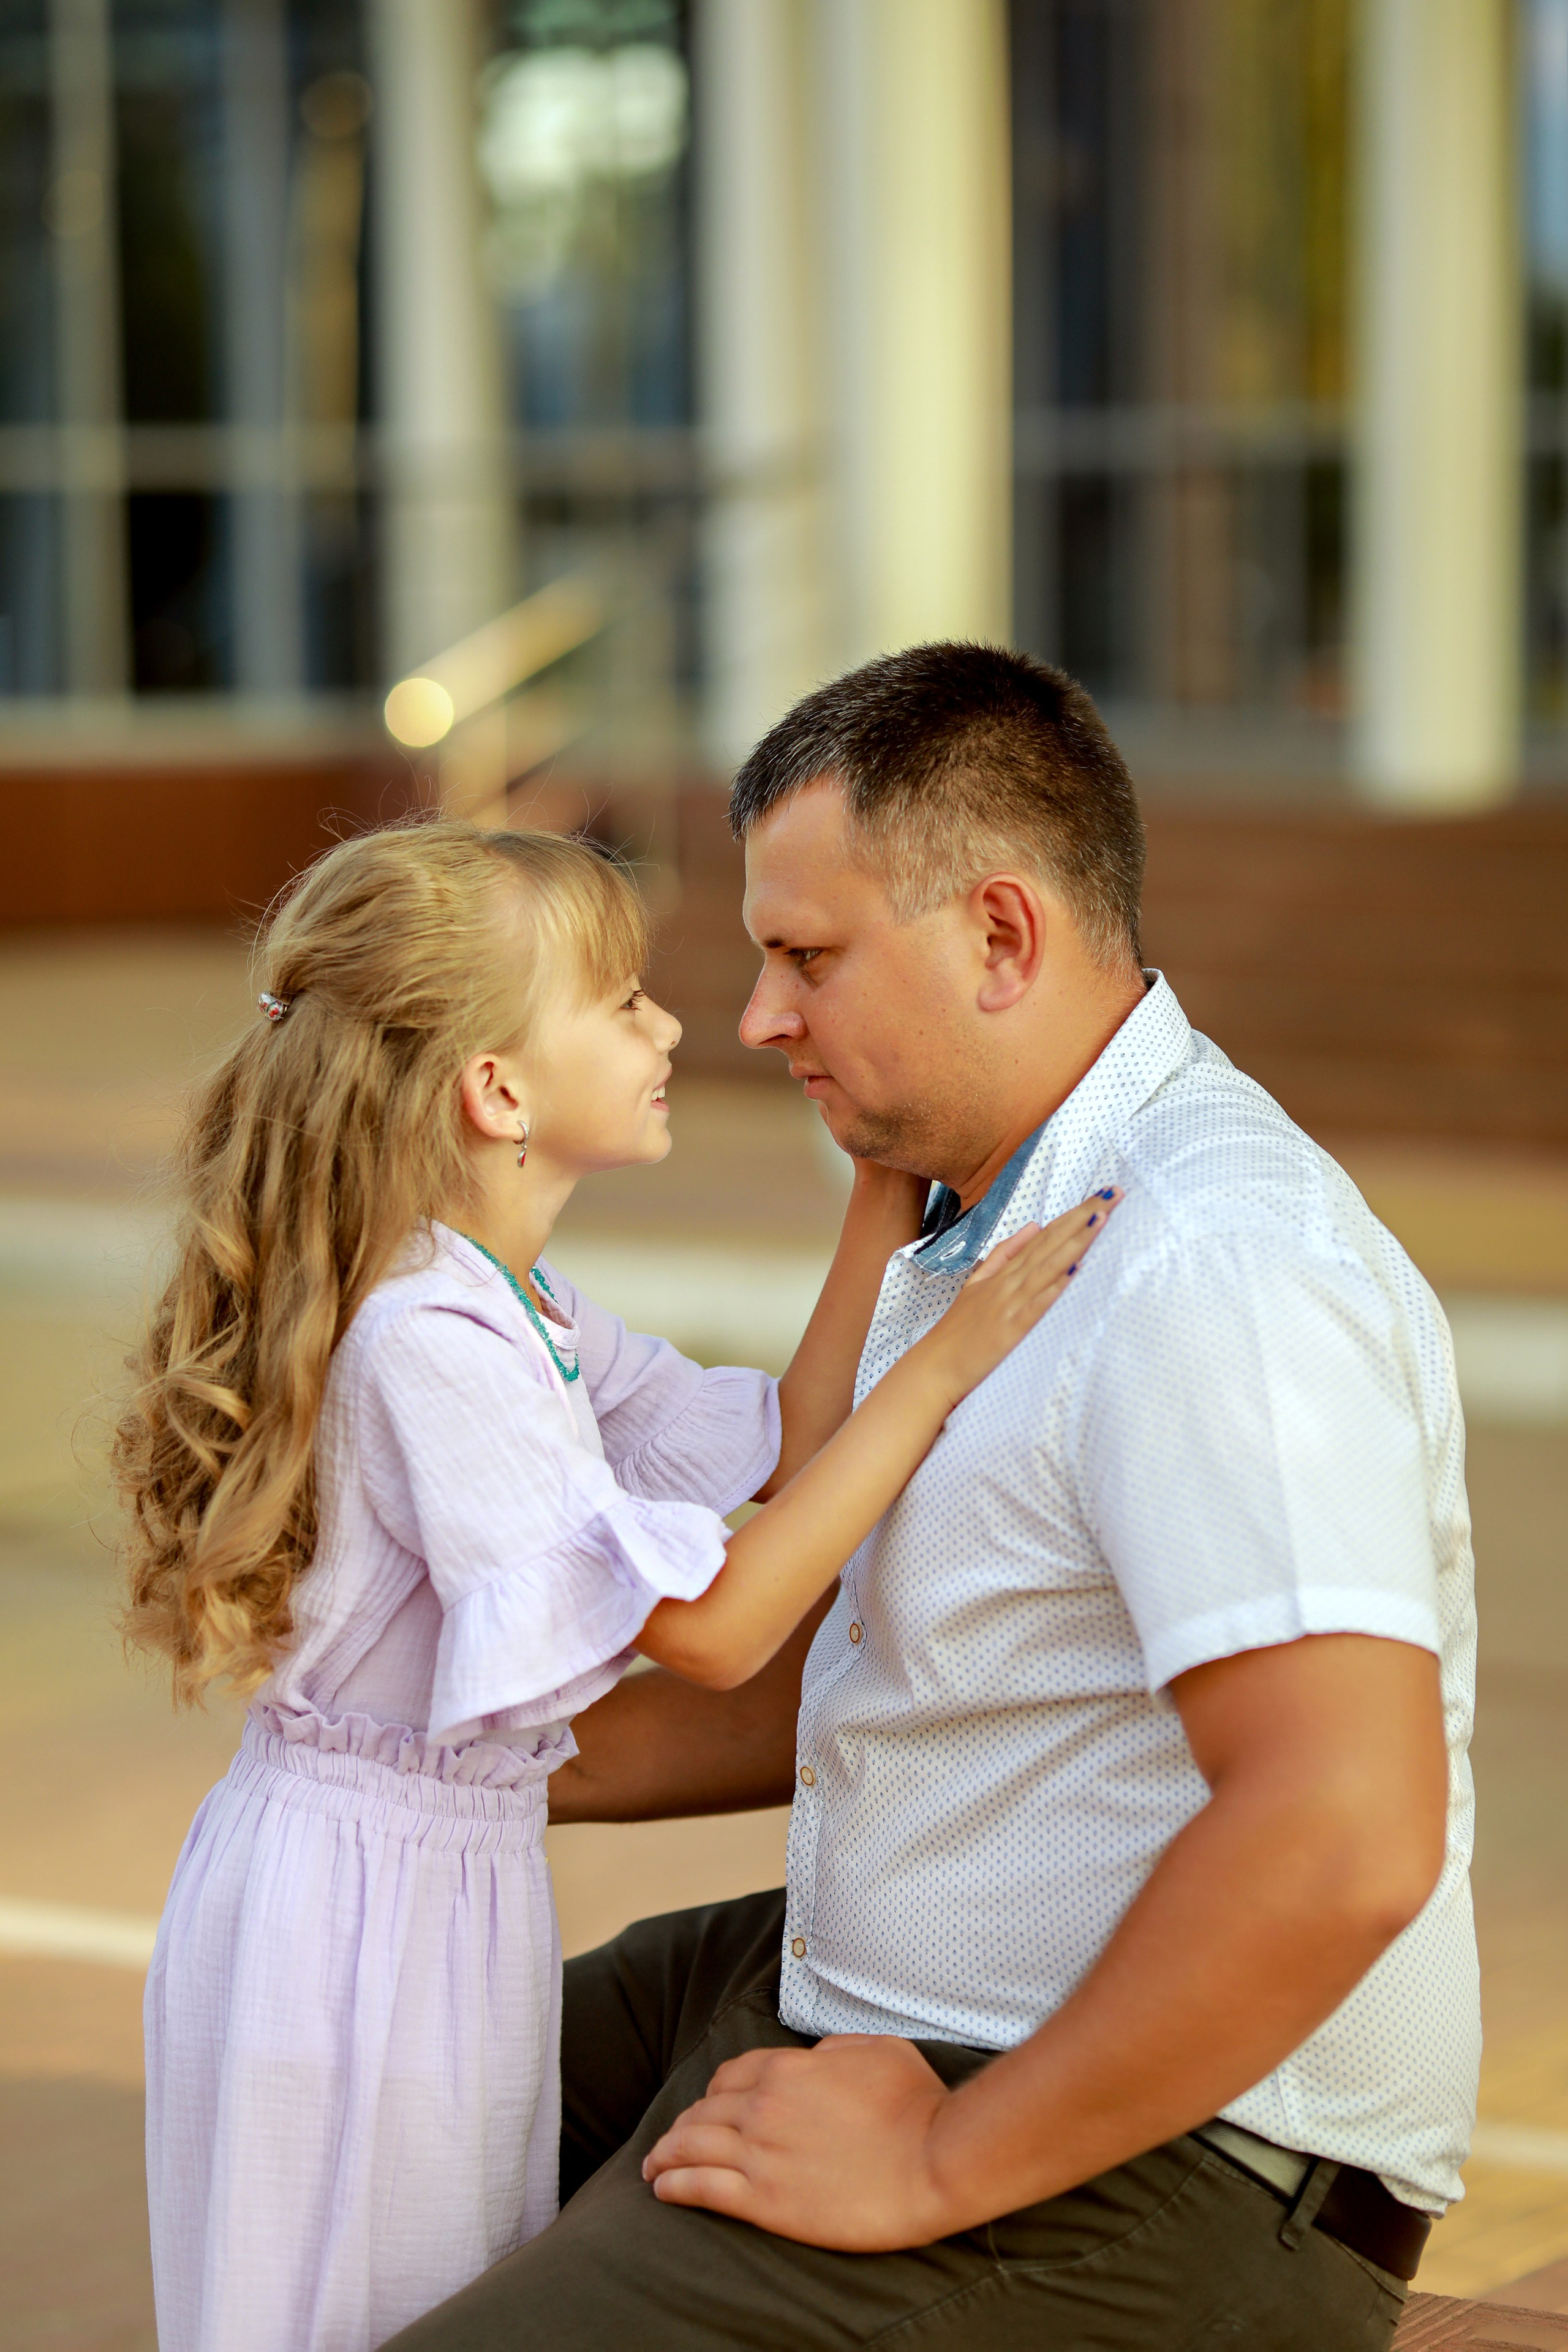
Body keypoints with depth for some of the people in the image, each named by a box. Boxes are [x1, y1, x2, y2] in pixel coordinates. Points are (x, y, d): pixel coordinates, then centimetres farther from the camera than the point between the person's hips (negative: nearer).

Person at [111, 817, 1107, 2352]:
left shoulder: (514, 1309, 7)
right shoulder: (428, 1341, -24)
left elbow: (777, 1454, 12)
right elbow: (714, 1627, -25)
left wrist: (889, 1194, 7)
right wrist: (943, 1365, -22)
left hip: (463, 1871, 9)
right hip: (359, 1893, -9)